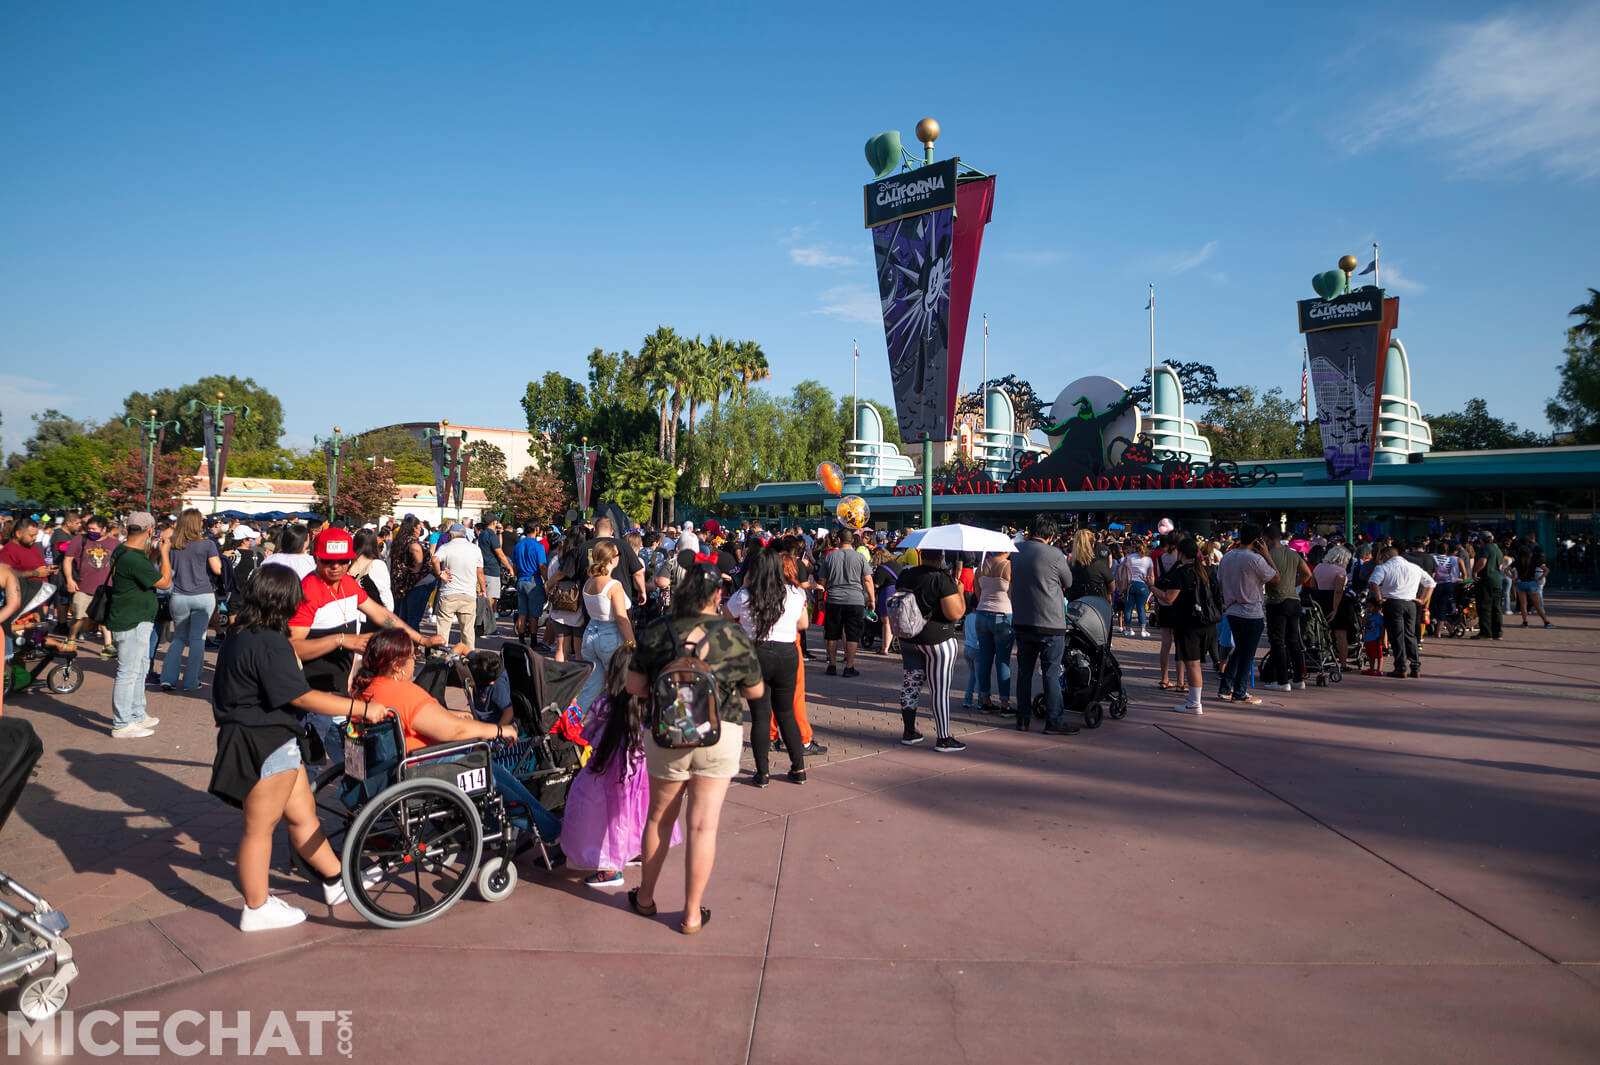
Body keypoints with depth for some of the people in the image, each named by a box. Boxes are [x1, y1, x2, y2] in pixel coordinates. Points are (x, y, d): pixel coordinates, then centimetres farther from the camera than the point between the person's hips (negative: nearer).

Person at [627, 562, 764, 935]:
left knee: (660, 817, 19)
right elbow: (755, 691, 2)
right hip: (721, 735, -1)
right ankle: (692, 914, 14)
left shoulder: (656, 632, -4)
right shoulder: (733, 636, -7)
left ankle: (645, 897, 35)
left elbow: (634, 686, -1)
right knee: (704, 825, 6)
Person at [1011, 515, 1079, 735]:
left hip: (1021, 622, 5)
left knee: (1024, 671, 12)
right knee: (1051, 673, 2)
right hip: (1050, 624, -5)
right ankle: (1055, 721, 6)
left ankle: (1023, 719, 17)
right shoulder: (1054, 554, -13)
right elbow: (1069, 582, 1)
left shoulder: (1016, 552, 2)